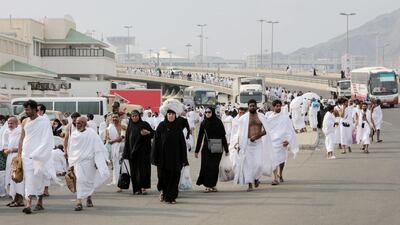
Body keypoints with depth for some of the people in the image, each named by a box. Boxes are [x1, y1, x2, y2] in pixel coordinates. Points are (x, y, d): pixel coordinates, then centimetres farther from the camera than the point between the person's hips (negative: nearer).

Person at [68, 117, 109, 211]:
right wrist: (71, 163, 9)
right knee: (80, 180, -12)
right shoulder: (74, 135, 5)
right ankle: (79, 202, -14)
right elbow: (71, 150, 12)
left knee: (89, 180, 8)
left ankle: (88, 197, 34)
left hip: (89, 160, -1)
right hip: (78, 161, 1)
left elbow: (98, 148, -2)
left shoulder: (91, 133, -4)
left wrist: (98, 161, -7)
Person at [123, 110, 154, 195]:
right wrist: (126, 152, 7)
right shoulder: (130, 126, 11)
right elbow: (127, 139, 12)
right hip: (132, 151, 3)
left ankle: (143, 188, -9)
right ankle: (137, 189, 5)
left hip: (143, 151, -3)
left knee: (143, 169, -8)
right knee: (134, 170, 2)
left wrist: (148, 133, -19)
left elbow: (153, 133, 3)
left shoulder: (144, 124, 2)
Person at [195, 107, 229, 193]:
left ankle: (212, 185, 9)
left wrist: (226, 150, -3)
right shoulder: (203, 123, 5)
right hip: (206, 148, 2)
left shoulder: (218, 122, -3)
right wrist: (196, 150, 6)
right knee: (206, 166, -4)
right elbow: (200, 137, 8)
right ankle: (208, 186, 0)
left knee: (214, 166, 0)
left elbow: (223, 136, -2)